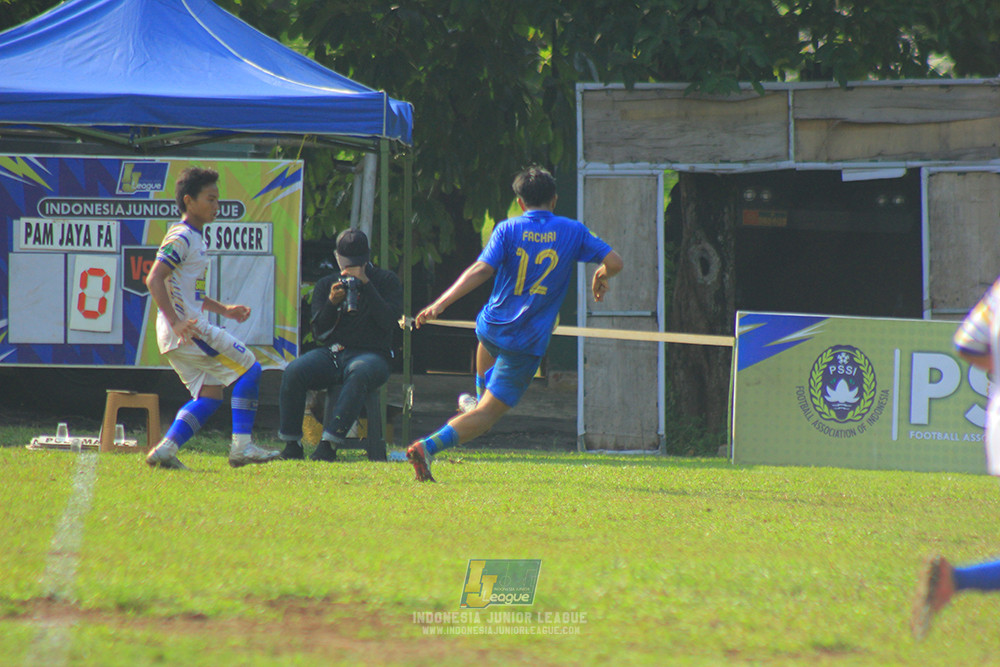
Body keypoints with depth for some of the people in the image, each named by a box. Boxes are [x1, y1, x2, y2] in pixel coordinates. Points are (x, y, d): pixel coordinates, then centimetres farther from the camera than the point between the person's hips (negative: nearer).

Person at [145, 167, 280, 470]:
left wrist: (223, 309, 20)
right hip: (185, 330, -10)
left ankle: (165, 450, 3)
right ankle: (241, 446, -6)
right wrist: (176, 322, -30)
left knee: (210, 394, 11)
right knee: (248, 368, -6)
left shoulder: (195, 238, 19)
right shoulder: (181, 238, -13)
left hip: (183, 332, 10)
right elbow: (154, 279, -24)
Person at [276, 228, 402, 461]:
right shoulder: (326, 284, 16)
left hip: (371, 354, -3)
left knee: (358, 373, -40)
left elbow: (389, 321, -7)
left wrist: (365, 284, -10)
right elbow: (319, 332, 8)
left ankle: (329, 444, -45)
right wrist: (332, 302, -9)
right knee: (293, 372, -26)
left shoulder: (386, 281, 9)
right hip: (331, 354, 3)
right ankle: (291, 445, -22)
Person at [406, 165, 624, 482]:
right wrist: (601, 275, 20)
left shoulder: (508, 230, -4)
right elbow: (614, 262, -3)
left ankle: (480, 395, 64)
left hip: (492, 327, 2)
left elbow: (481, 270, -16)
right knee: (491, 411, -3)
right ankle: (427, 447, -22)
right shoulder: (573, 232, -2)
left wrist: (440, 303, -20)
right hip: (528, 342, -2)